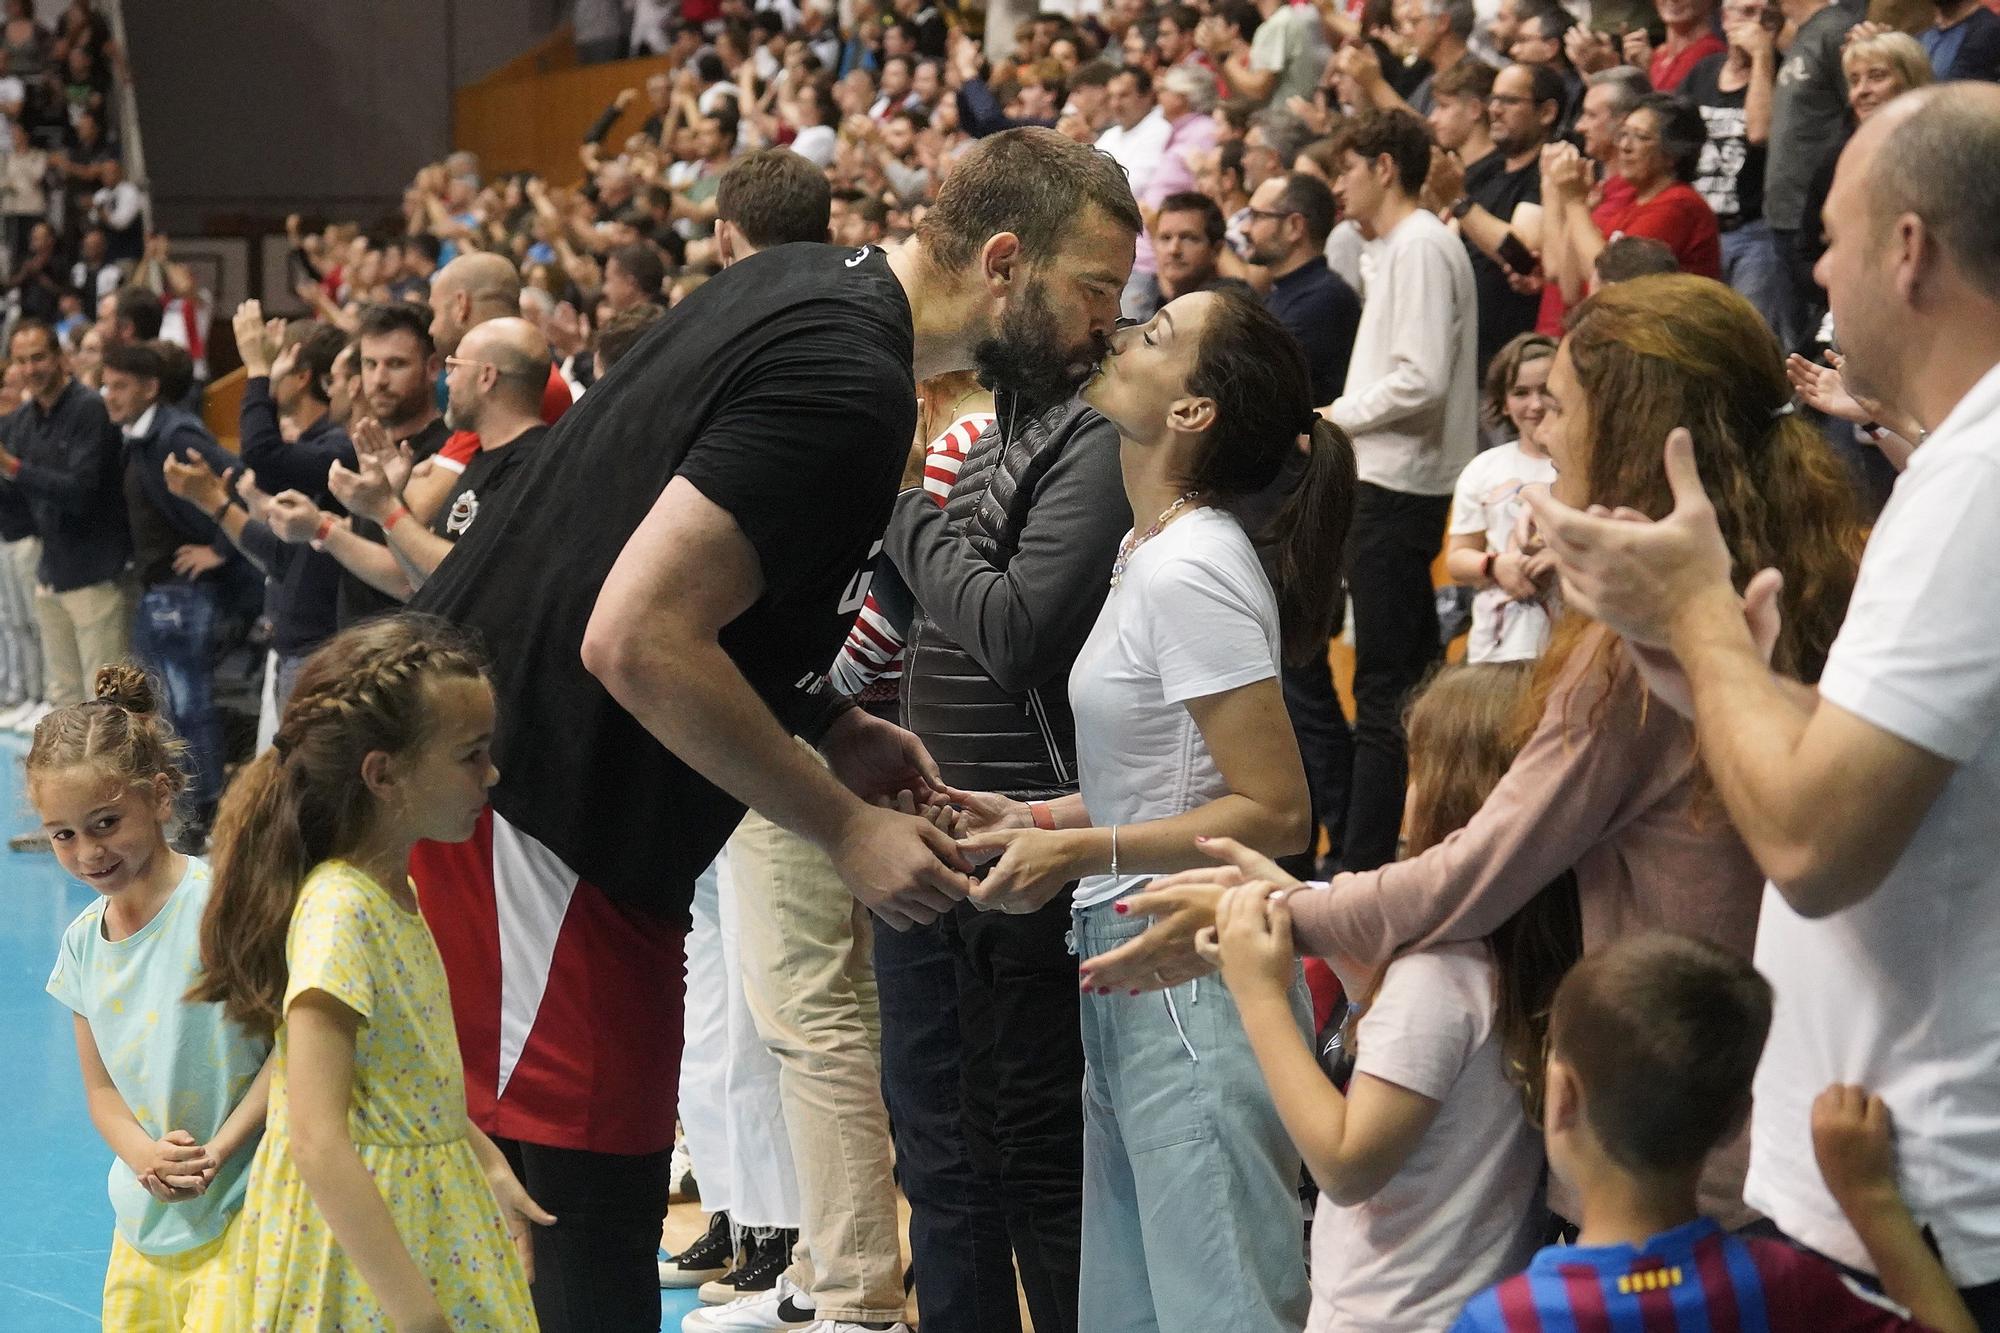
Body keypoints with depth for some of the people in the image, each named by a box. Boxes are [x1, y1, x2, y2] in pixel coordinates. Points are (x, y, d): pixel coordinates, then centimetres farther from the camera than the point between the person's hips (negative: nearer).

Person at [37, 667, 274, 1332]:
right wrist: (145, 1157, -10)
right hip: (141, 1223, 6)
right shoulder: (83, 942, 6)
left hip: (238, 1219, -6)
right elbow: (101, 1087, 11)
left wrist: (217, 1152, -18)